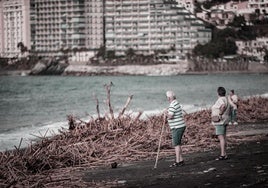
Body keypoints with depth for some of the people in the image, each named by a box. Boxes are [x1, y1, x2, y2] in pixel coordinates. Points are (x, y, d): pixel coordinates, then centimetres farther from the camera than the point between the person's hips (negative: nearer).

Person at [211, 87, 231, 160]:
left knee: (221, 137, -11)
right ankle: (224, 154, 14)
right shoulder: (225, 99, 16)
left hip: (220, 121, -10)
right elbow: (228, 111, 22)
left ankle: (222, 155, -14)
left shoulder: (220, 100, -14)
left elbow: (223, 106, -36)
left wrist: (220, 114, -28)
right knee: (223, 137, 12)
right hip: (224, 121, 10)